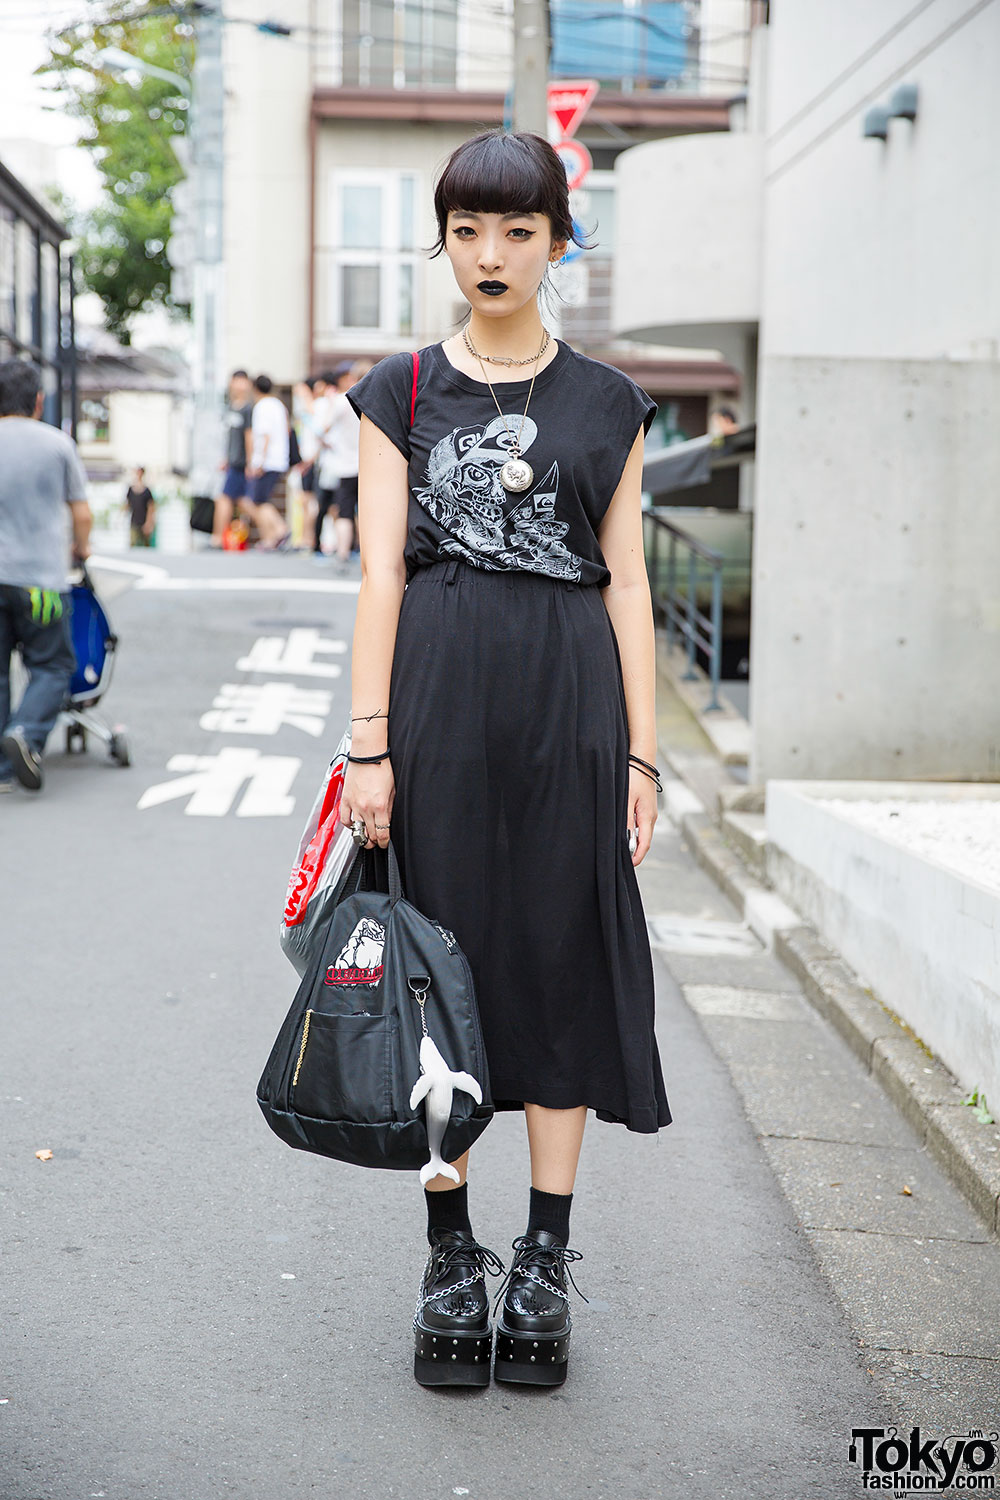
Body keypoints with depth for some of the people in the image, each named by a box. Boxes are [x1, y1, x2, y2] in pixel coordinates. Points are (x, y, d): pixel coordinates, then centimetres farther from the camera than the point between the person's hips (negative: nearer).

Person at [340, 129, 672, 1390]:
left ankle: (545, 1259, 14)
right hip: (439, 687, 0)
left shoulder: (607, 405, 8)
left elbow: (626, 583, 6)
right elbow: (380, 573, 0)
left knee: (562, 956, 2)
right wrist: (369, 745, -7)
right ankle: (451, 1257, 14)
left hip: (569, 695, 1)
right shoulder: (402, 391, 6)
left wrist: (640, 752, 1)